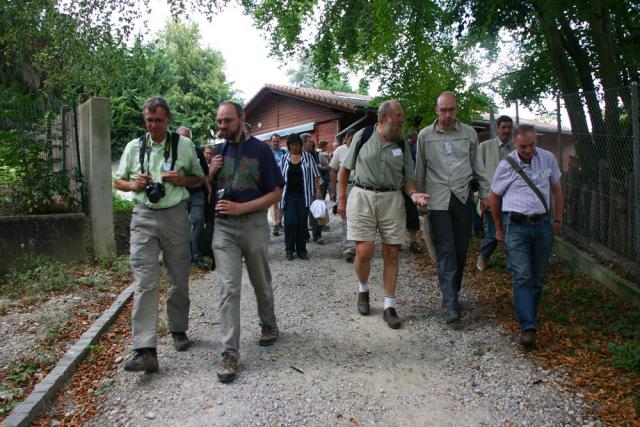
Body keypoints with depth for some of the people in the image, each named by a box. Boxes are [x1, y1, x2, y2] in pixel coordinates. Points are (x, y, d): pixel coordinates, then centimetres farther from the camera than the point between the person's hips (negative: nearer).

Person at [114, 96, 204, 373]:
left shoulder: (184, 145, 3)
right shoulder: (133, 147, 7)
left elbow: (199, 179, 11)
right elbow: (118, 181, 16)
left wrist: (181, 179, -10)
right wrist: (133, 185, -7)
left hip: (175, 216, 0)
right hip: (143, 217, 0)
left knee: (179, 280, 10)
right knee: (145, 283, -8)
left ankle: (178, 330, 32)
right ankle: (145, 351, -9)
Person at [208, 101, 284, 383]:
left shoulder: (260, 150, -3)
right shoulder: (215, 152, 9)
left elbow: (275, 193, -6)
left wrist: (241, 208, -16)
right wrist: (211, 172, -6)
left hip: (254, 224, -2)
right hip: (223, 226, 2)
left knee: (261, 283, 15)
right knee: (229, 288, -5)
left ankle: (268, 325, 41)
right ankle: (230, 353, -1)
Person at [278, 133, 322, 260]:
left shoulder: (307, 157, 4)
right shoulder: (284, 158, 8)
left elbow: (315, 175, 4)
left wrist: (318, 190, -4)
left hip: (304, 196, 0)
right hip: (289, 196, 0)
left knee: (302, 223, 3)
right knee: (290, 222, -5)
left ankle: (301, 250, 14)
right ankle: (289, 250, 8)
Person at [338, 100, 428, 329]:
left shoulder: (401, 145, 7)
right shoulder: (362, 136, 0)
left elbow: (407, 178, 10)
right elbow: (345, 168, 7)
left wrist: (413, 194, -11)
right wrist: (342, 198, 4)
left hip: (392, 199, 3)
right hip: (362, 196, -2)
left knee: (391, 254, 2)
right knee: (364, 252, -7)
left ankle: (389, 307, 13)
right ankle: (363, 289, 25)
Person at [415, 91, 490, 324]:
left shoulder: (469, 133, 8)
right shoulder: (425, 135, 4)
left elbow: (477, 166, 15)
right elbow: (420, 171, 9)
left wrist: (485, 193, 12)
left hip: (463, 197, 2)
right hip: (438, 199, -2)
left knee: (461, 249, 6)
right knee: (445, 251, -7)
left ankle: (452, 292, 24)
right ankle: (452, 305, -8)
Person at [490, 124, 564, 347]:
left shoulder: (548, 159, 5)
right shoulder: (506, 165, -3)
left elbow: (557, 190, 16)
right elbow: (495, 197, 8)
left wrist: (558, 220, 13)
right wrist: (499, 228, 11)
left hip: (542, 224, 3)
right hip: (516, 226, -3)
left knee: (538, 277, 9)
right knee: (522, 277, -9)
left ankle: (529, 316, 27)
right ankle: (528, 328, -9)